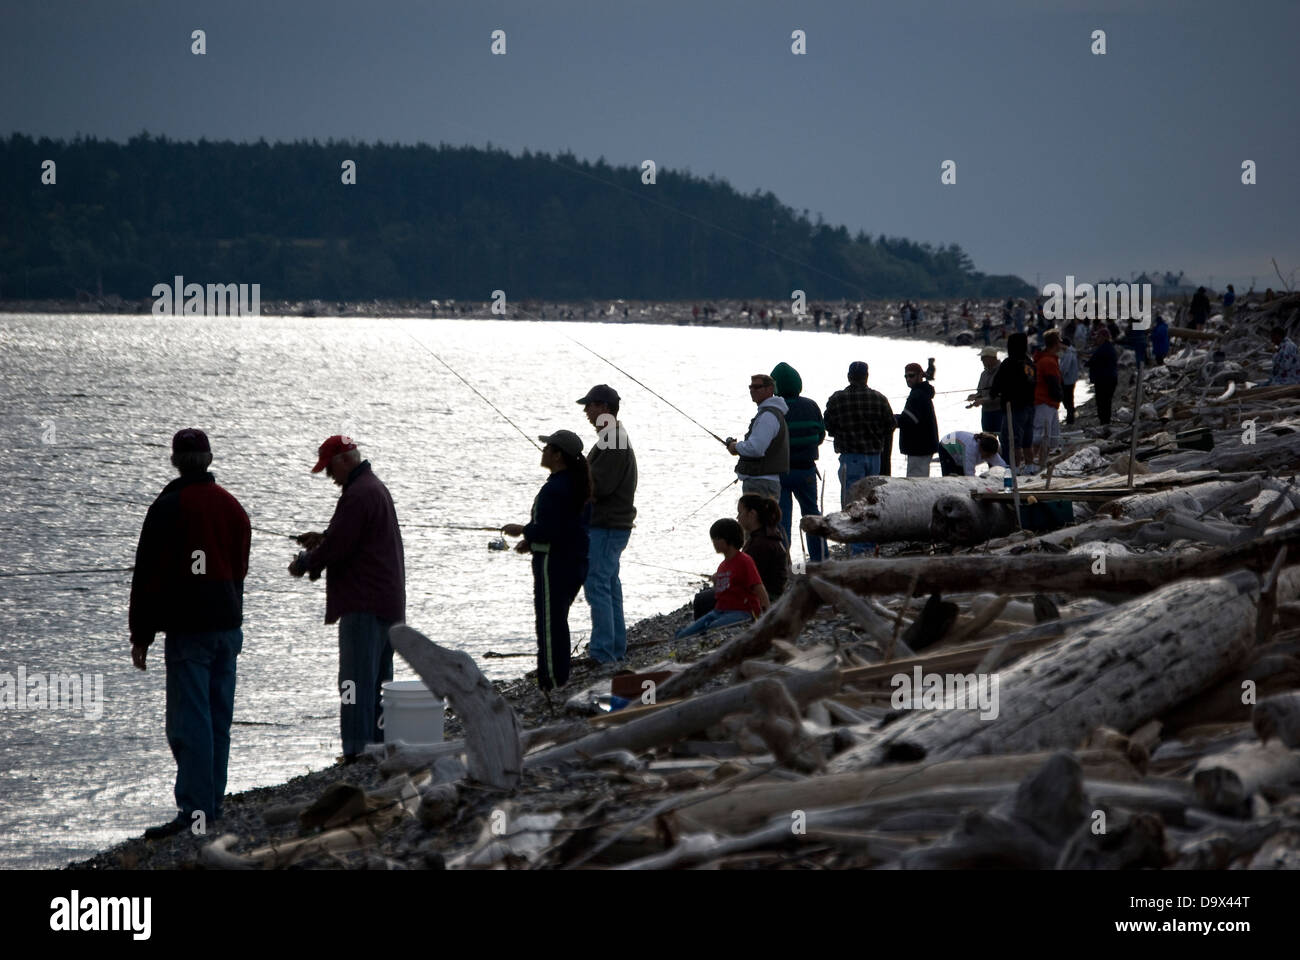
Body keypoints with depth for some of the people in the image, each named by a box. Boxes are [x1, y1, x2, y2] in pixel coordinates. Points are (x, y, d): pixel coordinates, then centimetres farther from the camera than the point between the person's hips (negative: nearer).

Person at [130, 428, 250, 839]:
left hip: (188, 631, -7)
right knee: (218, 720, 12)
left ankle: (195, 811, -16)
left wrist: (141, 635, -4)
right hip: (228, 627, 7)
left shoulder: (169, 508, -10)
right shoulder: (232, 507, 13)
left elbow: (149, 575, -10)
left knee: (189, 723, -10)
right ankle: (212, 805, 16)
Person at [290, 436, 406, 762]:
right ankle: (381, 743, 19)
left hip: (364, 603, -11)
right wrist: (323, 538, 18)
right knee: (379, 677, 15)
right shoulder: (376, 487, 17)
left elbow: (337, 546, -18)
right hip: (388, 600, 11)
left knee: (356, 679, -10)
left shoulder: (357, 496, -17)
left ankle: (356, 747, -12)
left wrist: (305, 563, -2)